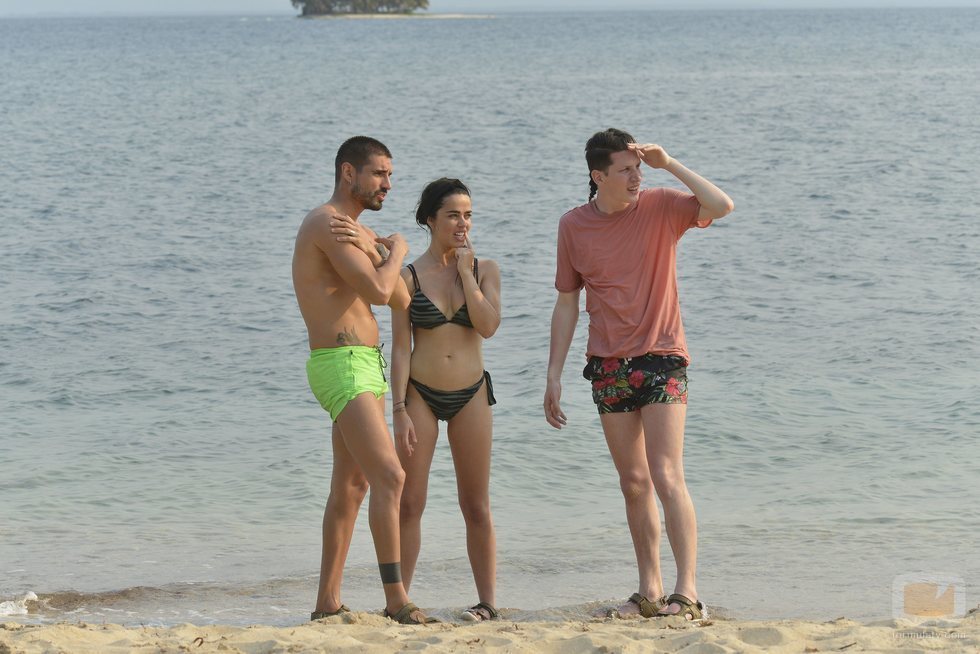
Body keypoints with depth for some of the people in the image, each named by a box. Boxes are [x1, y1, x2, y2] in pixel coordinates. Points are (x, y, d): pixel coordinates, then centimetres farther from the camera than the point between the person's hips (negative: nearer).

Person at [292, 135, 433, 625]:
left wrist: (369, 249, -7)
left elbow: (401, 299, 7)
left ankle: (327, 603, 19)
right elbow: (377, 291, -21)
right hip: (341, 365, -10)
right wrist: (396, 250, -2)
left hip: (367, 364, 10)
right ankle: (396, 600, -19)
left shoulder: (362, 231, 19)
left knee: (351, 486, 13)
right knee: (389, 476, -18)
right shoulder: (326, 223, -11)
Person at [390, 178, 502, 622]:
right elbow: (400, 348, -3)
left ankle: (486, 602, 11)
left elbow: (488, 326, -13)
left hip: (470, 394, 1)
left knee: (476, 506, 6)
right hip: (421, 393, -1)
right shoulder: (410, 276, -1)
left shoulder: (484, 270, 4)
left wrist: (464, 272, -11)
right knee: (409, 502, -2)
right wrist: (400, 409, -9)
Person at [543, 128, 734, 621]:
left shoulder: (659, 207, -3)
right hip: (608, 366, 3)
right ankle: (649, 592, 13)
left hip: (660, 358, -3)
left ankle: (687, 591, -12)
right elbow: (567, 302, 10)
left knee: (666, 477, -12)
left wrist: (669, 164, -19)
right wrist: (554, 373, 7)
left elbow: (722, 206, -20)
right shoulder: (573, 225, 4)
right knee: (634, 483, 7)